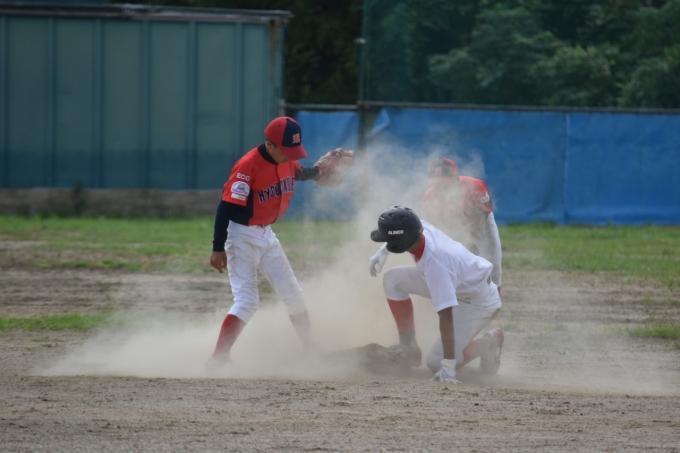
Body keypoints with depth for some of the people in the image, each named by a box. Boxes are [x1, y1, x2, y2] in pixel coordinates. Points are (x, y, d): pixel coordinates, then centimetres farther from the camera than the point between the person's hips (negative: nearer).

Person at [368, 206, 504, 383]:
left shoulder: (434, 263, -41)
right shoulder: (421, 228, -20)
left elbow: (446, 316, -43)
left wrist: (448, 368, -45)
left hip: (479, 301, -8)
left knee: (435, 363, -13)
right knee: (393, 279, 2)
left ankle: (487, 344, 8)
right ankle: (409, 347, 13)